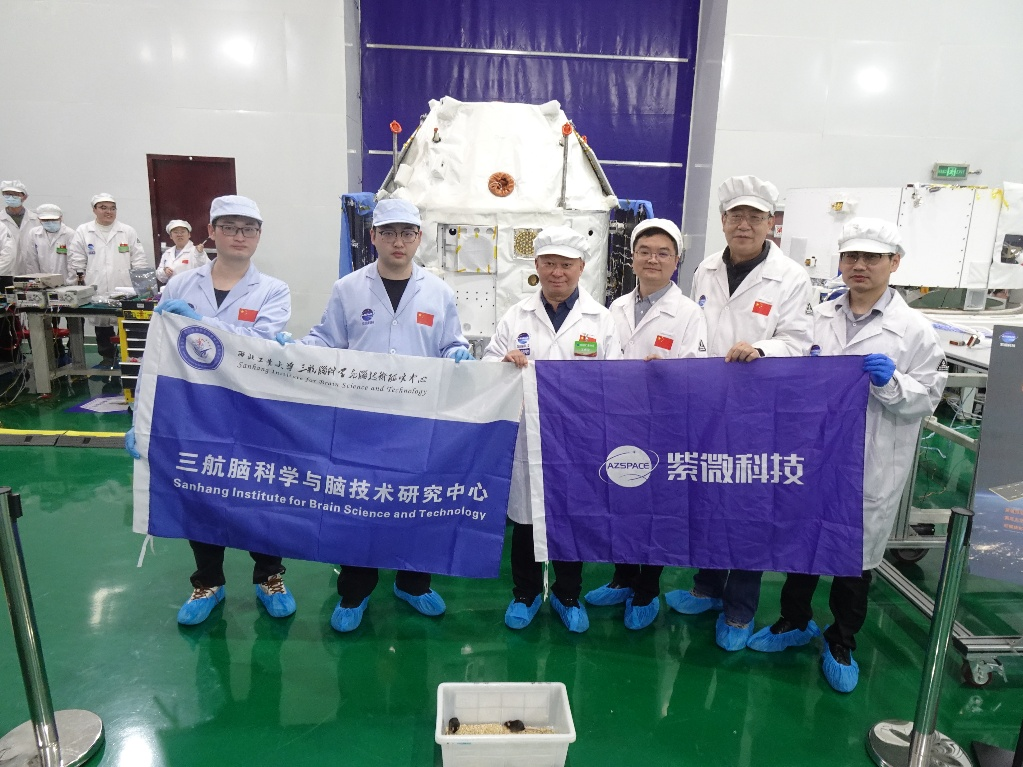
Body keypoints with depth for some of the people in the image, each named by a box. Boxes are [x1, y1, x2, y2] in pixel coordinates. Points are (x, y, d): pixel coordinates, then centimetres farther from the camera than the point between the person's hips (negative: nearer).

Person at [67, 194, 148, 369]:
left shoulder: (128, 231, 6)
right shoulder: (83, 231, 7)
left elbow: (139, 260, 5)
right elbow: (77, 262, 7)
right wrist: (82, 284, 3)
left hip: (124, 290, -1)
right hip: (97, 290, 1)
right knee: (101, 325, 10)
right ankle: (107, 357, 22)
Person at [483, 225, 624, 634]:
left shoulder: (601, 319, 2)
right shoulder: (516, 316, 5)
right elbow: (488, 366, 4)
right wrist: (504, 363, -18)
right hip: (526, 435, 1)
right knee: (525, 517, 13)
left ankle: (568, 596, 35)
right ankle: (526, 593, 35)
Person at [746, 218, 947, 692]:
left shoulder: (914, 329, -4)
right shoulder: (820, 317, 7)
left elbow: (926, 399, -4)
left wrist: (890, 382, -21)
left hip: (870, 468, -3)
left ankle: (841, 643, 35)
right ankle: (795, 621, 39)